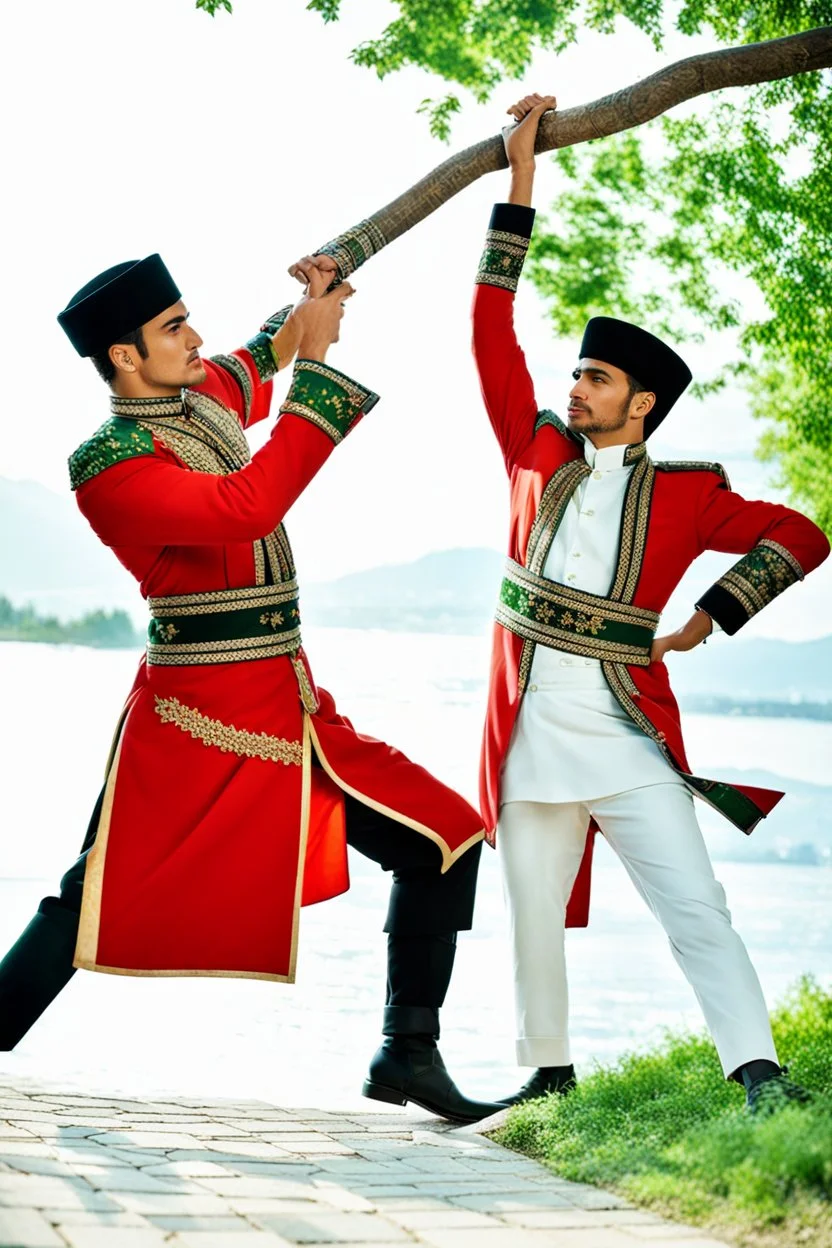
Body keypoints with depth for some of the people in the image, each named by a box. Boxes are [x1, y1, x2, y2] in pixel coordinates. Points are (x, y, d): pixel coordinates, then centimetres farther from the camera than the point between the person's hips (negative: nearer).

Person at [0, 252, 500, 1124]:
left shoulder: (201, 401, 12)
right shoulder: (109, 465, -15)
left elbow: (247, 370, 39)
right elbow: (250, 504, -31)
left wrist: (304, 313, 21)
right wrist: (316, 360, -26)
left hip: (291, 713, 8)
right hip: (196, 722, -8)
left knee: (443, 843, 3)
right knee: (97, 902, -5)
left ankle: (408, 1053, 11)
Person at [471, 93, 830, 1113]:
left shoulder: (683, 495, 3)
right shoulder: (538, 455, 9)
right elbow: (492, 329, 6)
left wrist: (706, 620, -4)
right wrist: (520, 178, 4)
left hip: (628, 741, -3)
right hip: (531, 740, 3)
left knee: (695, 907, -11)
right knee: (533, 921, 10)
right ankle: (548, 1069, 27)